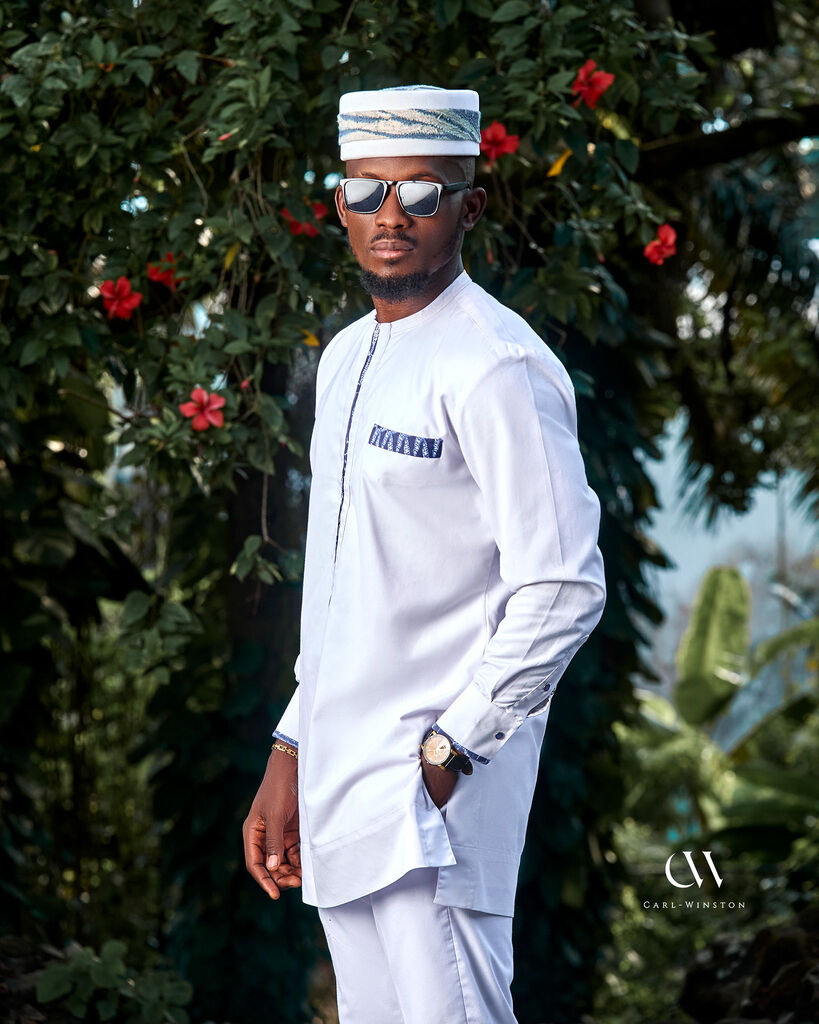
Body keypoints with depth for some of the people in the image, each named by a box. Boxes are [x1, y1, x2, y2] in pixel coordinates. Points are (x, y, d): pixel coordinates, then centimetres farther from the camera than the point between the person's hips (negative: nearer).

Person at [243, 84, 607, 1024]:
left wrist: (447, 751, -15)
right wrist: (289, 758, 19)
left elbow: (563, 589, -18)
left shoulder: (497, 368, -13)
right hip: (340, 788, 8)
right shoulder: (344, 358, 16)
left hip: (434, 802, -8)